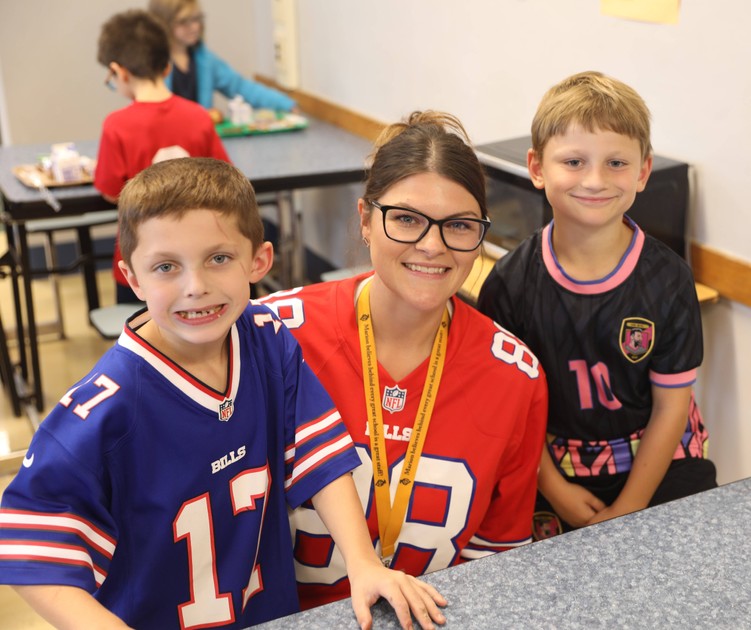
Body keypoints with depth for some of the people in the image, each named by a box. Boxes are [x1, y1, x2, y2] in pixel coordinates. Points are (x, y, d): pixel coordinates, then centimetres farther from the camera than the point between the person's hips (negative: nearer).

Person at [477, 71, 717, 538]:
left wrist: (626, 511, -9)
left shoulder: (669, 281, -11)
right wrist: (554, 488, -7)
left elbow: (671, 406, -7)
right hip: (552, 466, 0)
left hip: (656, 461, 1)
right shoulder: (510, 284, -11)